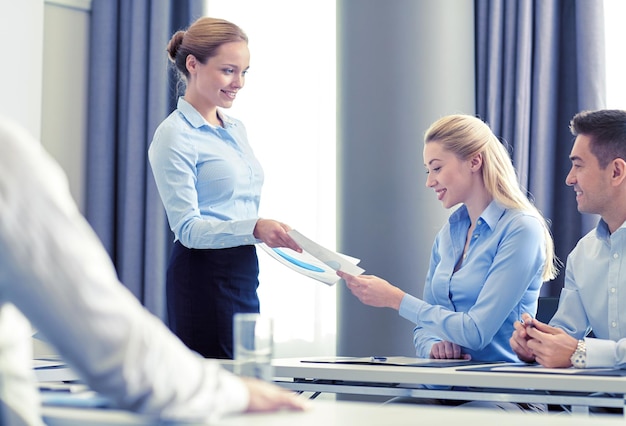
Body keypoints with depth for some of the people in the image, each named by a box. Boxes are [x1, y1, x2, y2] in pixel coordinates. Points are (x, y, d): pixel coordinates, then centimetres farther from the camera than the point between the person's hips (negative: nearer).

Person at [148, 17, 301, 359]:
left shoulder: (236, 129, 15)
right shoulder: (175, 136, -10)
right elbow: (187, 228, -17)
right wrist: (254, 228, -30)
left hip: (243, 273, 8)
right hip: (204, 276, -8)